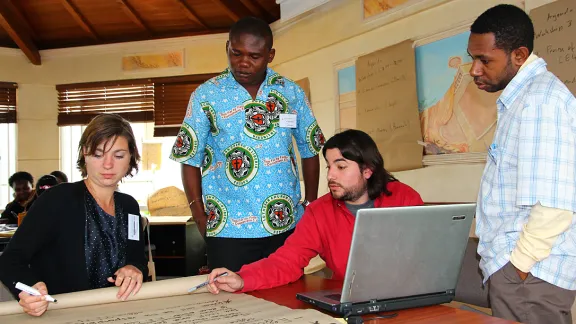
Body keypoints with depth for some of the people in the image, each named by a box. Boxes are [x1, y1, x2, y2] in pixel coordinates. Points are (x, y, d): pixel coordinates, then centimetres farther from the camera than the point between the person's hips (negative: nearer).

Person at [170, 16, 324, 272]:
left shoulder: (292, 93, 4)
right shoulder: (205, 95, -1)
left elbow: (310, 152, 11)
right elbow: (190, 160, 0)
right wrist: (201, 219, -6)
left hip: (288, 227, 2)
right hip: (229, 231, -2)